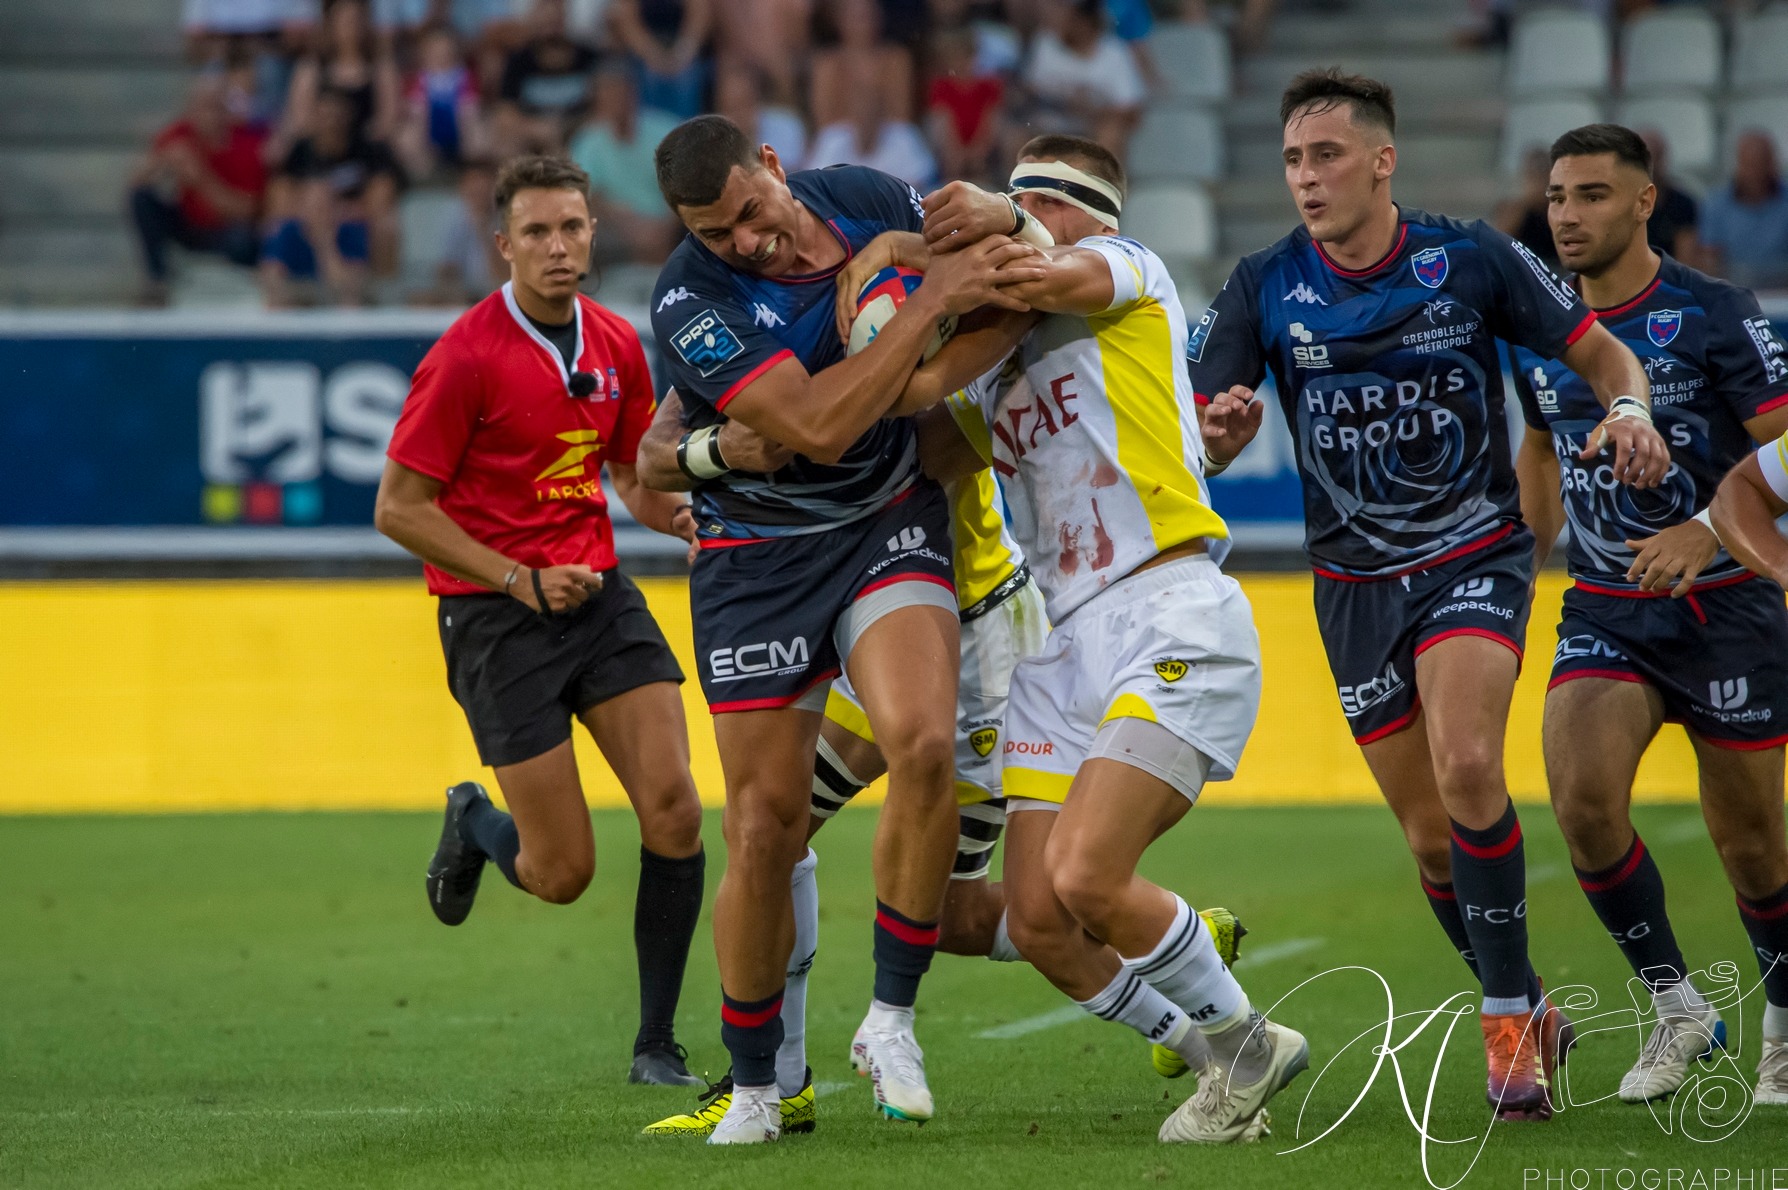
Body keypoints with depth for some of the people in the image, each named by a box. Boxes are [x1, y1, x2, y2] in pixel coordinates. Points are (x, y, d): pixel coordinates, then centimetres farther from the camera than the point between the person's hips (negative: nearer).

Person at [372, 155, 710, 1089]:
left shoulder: (617, 346, 5)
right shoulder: (466, 356, -13)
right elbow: (399, 509, -10)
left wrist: (692, 516, -1)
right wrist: (523, 581, -16)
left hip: (598, 591, 5)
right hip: (495, 616, -5)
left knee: (674, 811, -12)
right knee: (563, 873, -5)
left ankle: (656, 1045, 1)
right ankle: (473, 824, 32)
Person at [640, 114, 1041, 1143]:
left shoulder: (866, 200, -6)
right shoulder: (690, 301, -20)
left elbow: (993, 284, 14)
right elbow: (817, 428, -29)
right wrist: (932, 301, -28)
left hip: (891, 525, 2)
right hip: (760, 551, -2)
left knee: (923, 747, -25)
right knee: (767, 831, -2)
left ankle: (892, 1018, -9)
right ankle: (755, 1085, 18)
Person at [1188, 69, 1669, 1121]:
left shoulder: (1473, 261, -8)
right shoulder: (1266, 288, -4)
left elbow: (1604, 354, 1)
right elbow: (1203, 438, -5)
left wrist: (1633, 412, -22)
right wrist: (1225, 428, -29)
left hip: (1476, 556, -3)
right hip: (1356, 585, 3)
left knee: (1466, 766, -26)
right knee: (1431, 832, 5)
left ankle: (1507, 1021, -14)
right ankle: (1528, 1015, 25)